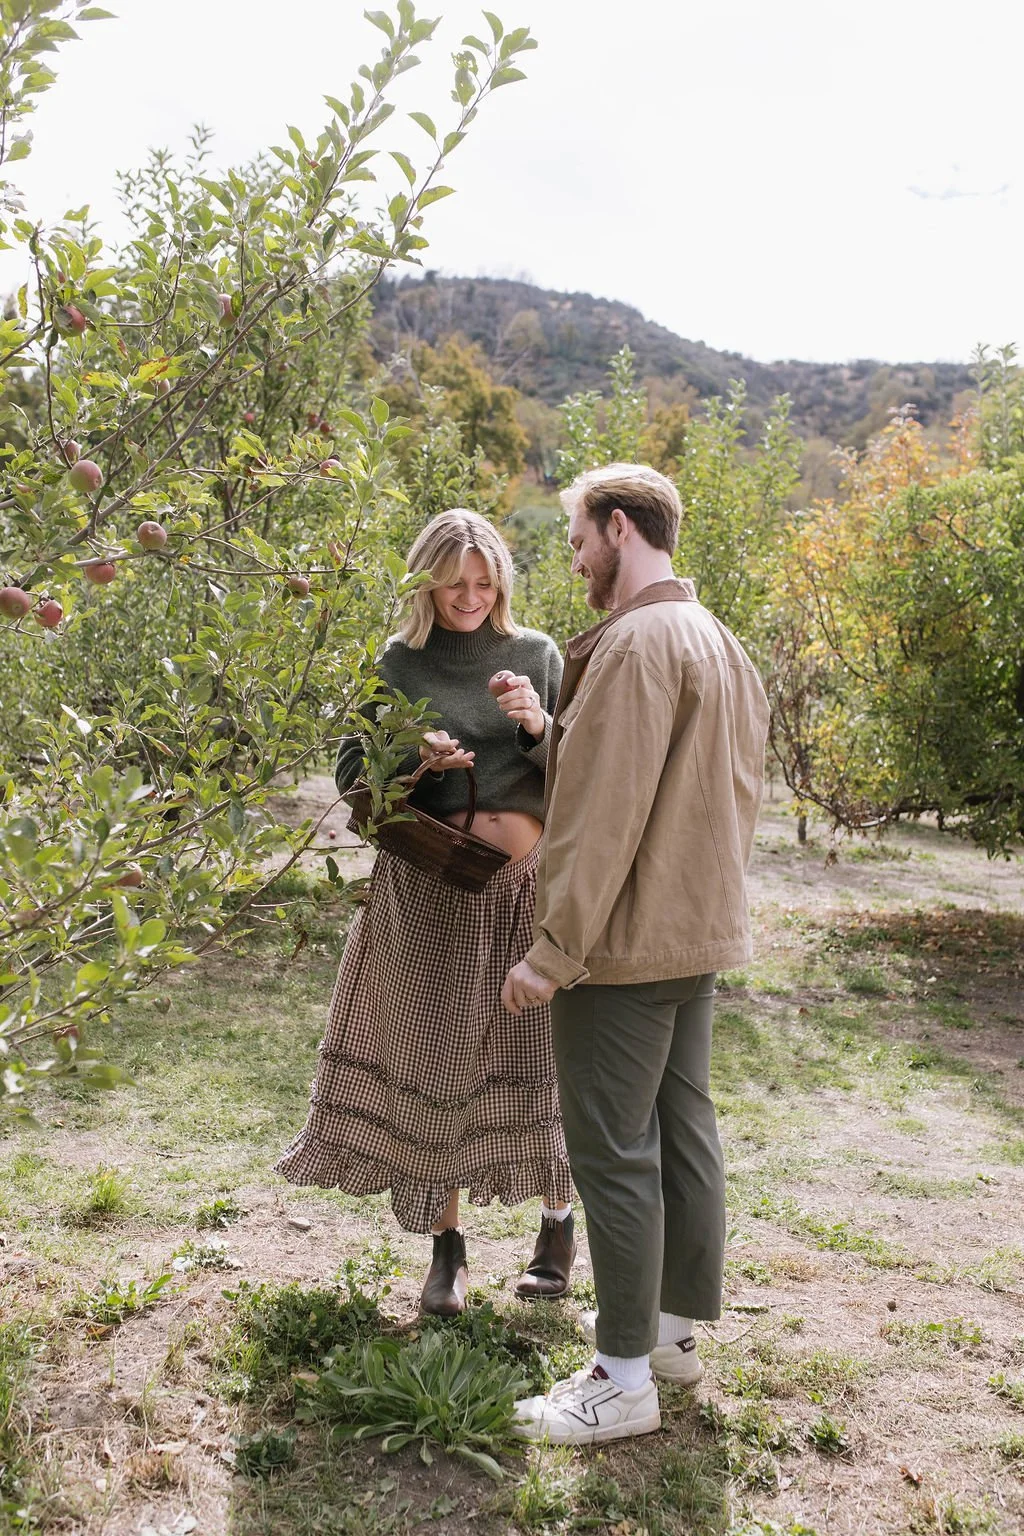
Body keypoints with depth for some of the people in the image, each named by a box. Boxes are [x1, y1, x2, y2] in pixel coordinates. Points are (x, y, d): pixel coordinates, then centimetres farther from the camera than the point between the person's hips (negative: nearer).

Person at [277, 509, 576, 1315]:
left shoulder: (538, 655, 4)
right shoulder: (398, 664, 3)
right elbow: (351, 774, 3)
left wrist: (540, 728, -16)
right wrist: (411, 759, -15)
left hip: (527, 878, 0)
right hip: (429, 886, 0)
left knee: (538, 1052, 5)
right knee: (432, 1059, 3)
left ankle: (559, 1224, 25)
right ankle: (447, 1245, 18)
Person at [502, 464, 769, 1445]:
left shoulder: (638, 642, -18)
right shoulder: (723, 644, 13)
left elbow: (602, 816, -23)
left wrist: (552, 950, -19)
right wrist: (709, 901, 19)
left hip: (626, 940, -10)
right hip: (701, 931, 10)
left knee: (614, 1151, 0)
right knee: (683, 1128, 17)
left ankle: (624, 1379, 10)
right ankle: (675, 1324, 32)